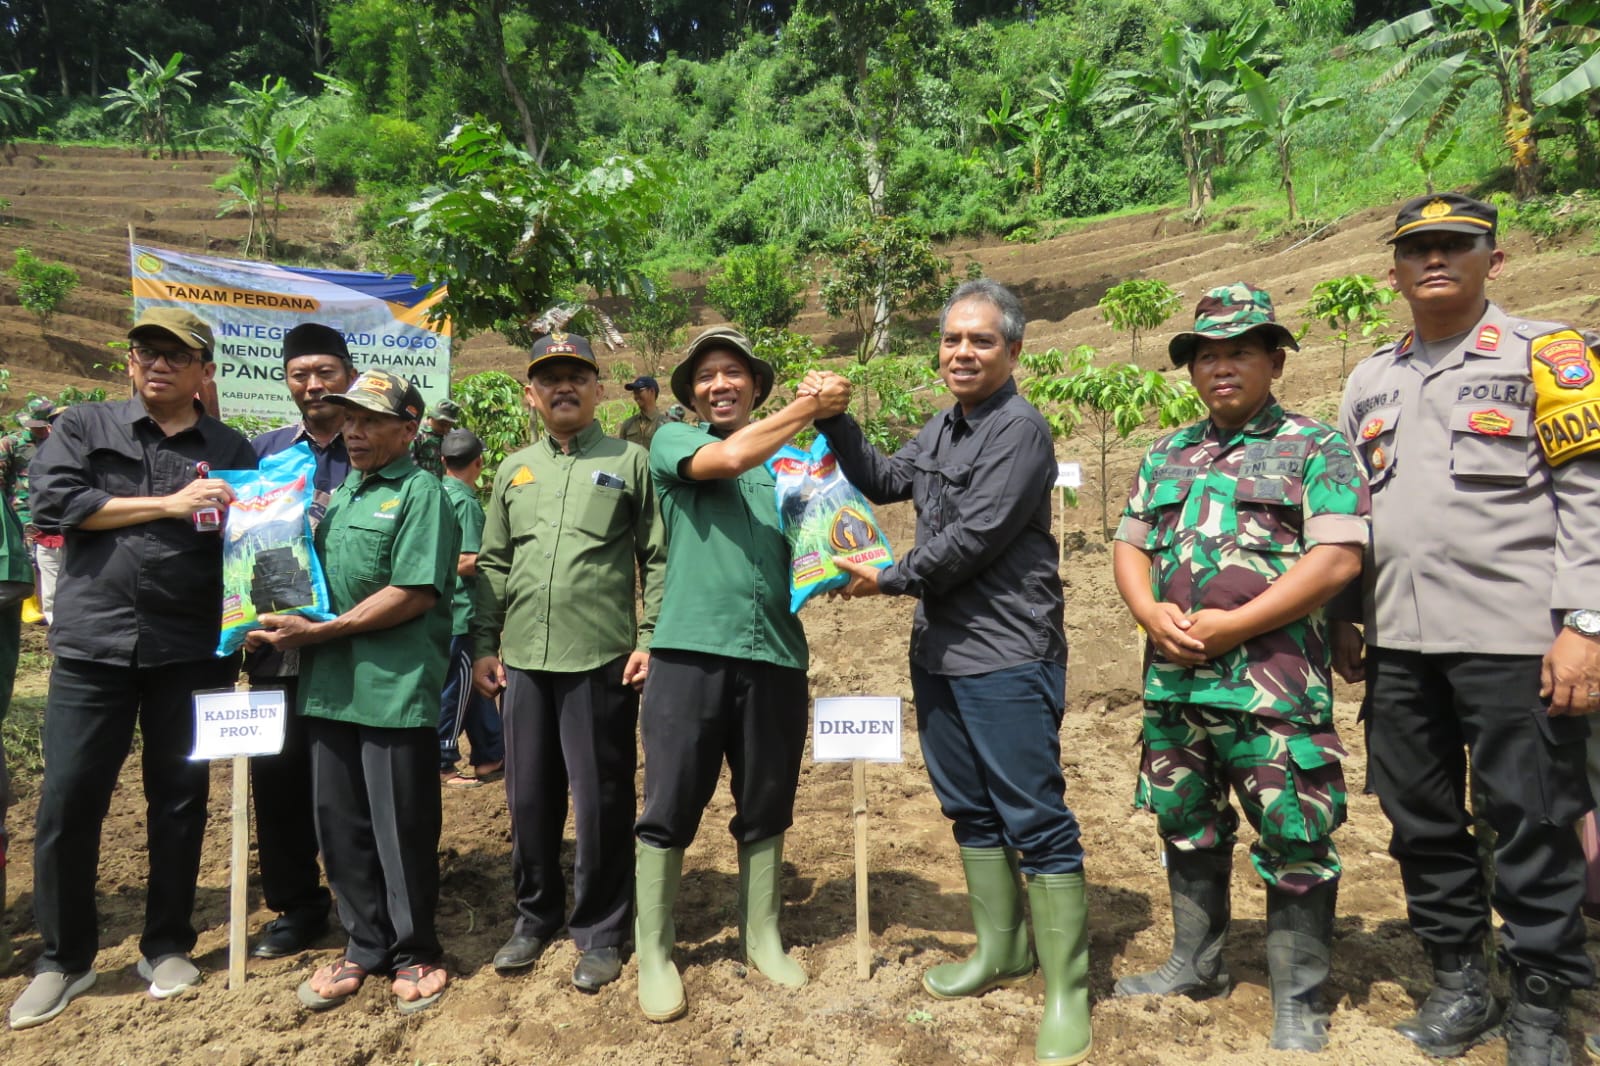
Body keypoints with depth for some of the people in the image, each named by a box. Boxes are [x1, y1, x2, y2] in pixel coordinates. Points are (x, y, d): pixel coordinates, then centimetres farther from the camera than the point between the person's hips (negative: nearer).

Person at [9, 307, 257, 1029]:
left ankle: (168, 947, 25)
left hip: (192, 653, 1)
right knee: (68, 801, 3)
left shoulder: (232, 452, 9)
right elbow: (51, 503, -8)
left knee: (179, 800, 9)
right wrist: (171, 504, -12)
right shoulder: (83, 428, 7)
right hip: (94, 644, 0)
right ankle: (63, 960, 22)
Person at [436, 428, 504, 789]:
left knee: (475, 683, 16)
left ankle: (491, 755, 24)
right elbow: (466, 563, -23)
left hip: (443, 607, 9)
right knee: (456, 688, 1)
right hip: (461, 611, -9)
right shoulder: (466, 502, -16)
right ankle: (442, 764, 10)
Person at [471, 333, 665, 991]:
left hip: (602, 660, -4)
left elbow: (658, 559, -1)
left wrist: (650, 640, -8)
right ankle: (535, 917, 32)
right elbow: (492, 564, 15)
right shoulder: (514, 470, 14)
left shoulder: (629, 462, 2)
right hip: (524, 661, 4)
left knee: (601, 800, 3)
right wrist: (484, 644, 8)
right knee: (529, 798, 13)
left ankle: (600, 932, 20)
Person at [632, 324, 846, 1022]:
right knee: (670, 807, 3)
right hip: (690, 649, -3)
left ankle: (763, 937, 30)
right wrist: (809, 407, -6)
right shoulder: (673, 440, 6)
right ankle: (653, 953, 19)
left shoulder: (788, 457, 14)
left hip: (775, 653, 3)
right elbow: (728, 459, -15)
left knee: (767, 807, 13)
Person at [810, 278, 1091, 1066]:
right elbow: (883, 482, 19)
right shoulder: (942, 428, 13)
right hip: (939, 651, 9)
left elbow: (973, 538, -19)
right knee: (969, 811, 17)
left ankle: (1066, 995, 10)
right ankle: (1000, 951, 33)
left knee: (1035, 822, -2)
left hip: (1007, 657, -9)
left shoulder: (1020, 429, -14)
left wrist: (891, 579, -6)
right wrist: (834, 421, 5)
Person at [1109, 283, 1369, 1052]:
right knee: (1187, 830, 17)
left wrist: (1231, 626, -16)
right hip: (1173, 683, 6)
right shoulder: (1164, 457, 15)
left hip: (1274, 686, -5)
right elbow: (1128, 545, 14)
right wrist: (1151, 613, -7)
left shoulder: (1315, 448, -2)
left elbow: (1337, 557, -12)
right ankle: (1195, 965, 35)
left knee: (1294, 843, 2)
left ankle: (1298, 1004, 19)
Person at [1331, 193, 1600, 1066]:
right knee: (1420, 820, 12)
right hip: (1399, 642, 5)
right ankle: (1459, 984, 28)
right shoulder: (1370, 380, 16)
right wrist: (1342, 620, 12)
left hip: (1514, 637, -5)